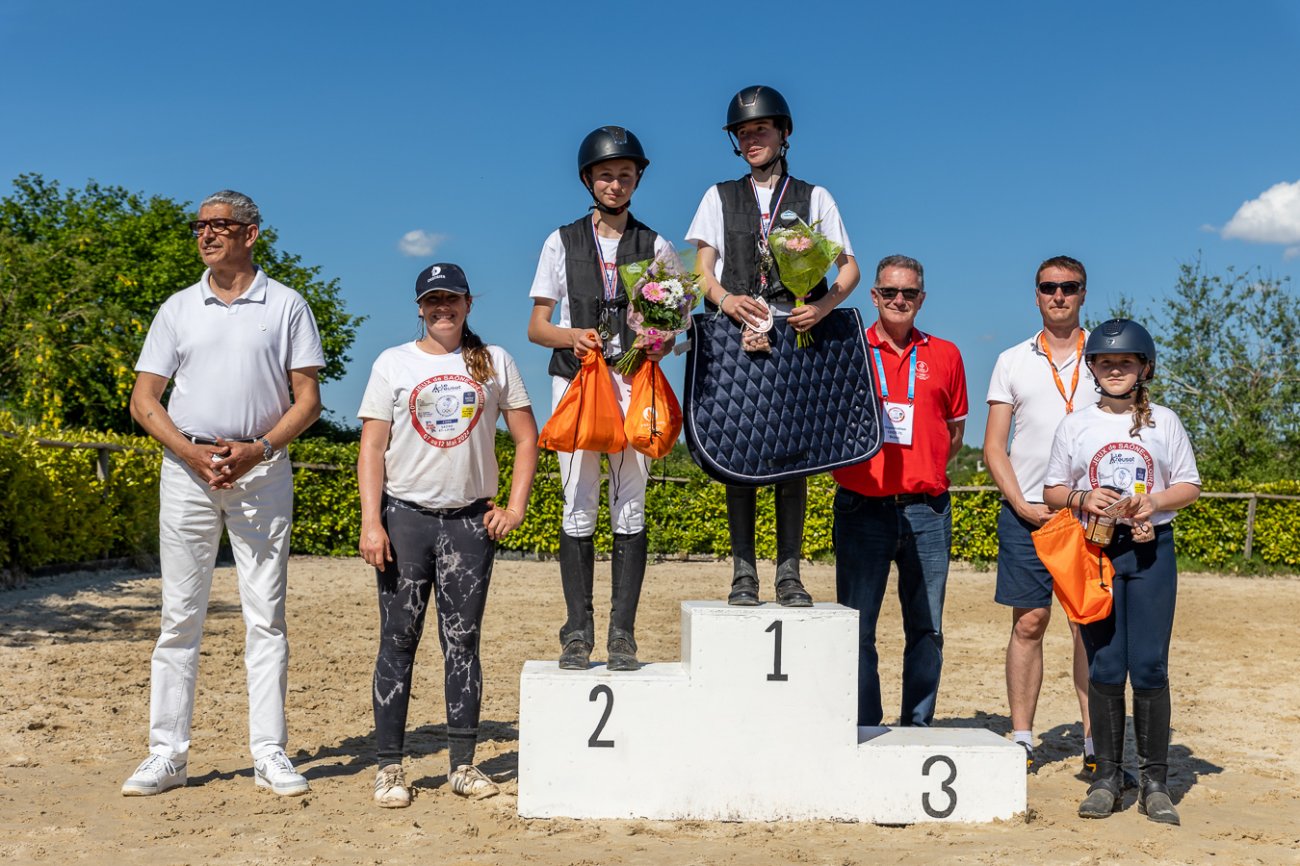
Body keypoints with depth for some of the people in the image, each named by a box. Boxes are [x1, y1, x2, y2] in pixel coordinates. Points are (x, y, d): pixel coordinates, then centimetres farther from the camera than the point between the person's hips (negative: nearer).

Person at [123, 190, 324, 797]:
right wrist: (192, 453, -8)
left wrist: (256, 450, -13)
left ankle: (270, 755, 5)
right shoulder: (178, 309, 11)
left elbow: (307, 399, 3)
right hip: (187, 468, 2)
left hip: (262, 468, -2)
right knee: (180, 615, 3)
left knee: (265, 615, -1)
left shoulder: (286, 306, 6)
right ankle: (167, 754, 9)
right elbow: (143, 400, 8)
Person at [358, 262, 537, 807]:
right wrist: (371, 523, -9)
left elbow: (526, 437, 12)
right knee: (399, 640, 0)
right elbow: (372, 448, 1)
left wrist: (515, 507, 1)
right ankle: (389, 767, 6)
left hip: (471, 519, 1)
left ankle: (463, 764, 10)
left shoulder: (494, 362, 9)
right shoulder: (393, 364, 6)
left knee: (462, 641, 3)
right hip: (405, 515, -1)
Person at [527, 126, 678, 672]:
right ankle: (577, 633, 2)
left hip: (635, 382, 0)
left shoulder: (656, 248, 12)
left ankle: (623, 635, 0)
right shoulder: (562, 243, 12)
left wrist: (659, 344, -10)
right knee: (579, 507, -4)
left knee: (630, 507, -4)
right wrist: (574, 336, -11)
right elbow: (537, 327, 10)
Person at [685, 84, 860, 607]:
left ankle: (789, 574, 1)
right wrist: (728, 300, -14)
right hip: (736, 337, 1)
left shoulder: (815, 198, 16)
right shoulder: (719, 197, 18)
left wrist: (823, 306, -12)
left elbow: (850, 268, 9)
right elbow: (701, 268, 8)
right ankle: (743, 573, -1)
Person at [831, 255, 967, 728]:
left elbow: (954, 431, 18)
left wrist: (922, 470, 4)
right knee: (857, 629, -2)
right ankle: (863, 732, 7)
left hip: (927, 510, 2)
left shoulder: (944, 355, 12)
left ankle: (917, 728, 16)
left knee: (927, 629, 6)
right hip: (863, 509, -2)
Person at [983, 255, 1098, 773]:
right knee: (1029, 622, 1)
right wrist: (1022, 505, -5)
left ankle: (1096, 741, 3)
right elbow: (994, 447, 8)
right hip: (1025, 511, 1)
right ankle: (1021, 738, 7)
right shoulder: (1013, 362, 11)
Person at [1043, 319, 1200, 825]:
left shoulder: (1164, 422, 8)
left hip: (1152, 549, 0)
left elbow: (1190, 486, 9)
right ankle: (1107, 775, 11)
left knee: (1150, 666, -3)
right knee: (1104, 667, 1)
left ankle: (1154, 781, 6)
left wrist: (1153, 502, -10)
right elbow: (1052, 491, 10)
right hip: (1095, 550, 1)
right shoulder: (1075, 425, 8)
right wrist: (1083, 500, -11)